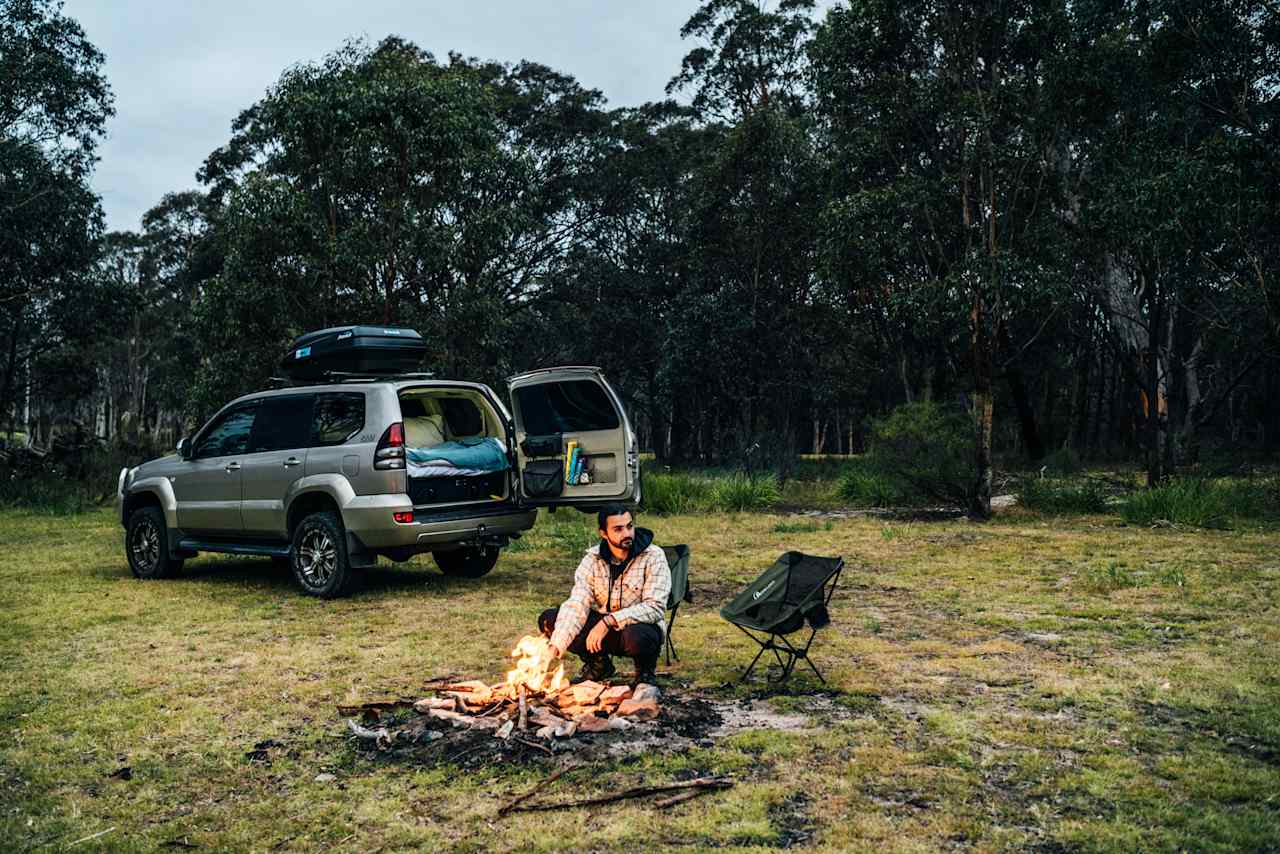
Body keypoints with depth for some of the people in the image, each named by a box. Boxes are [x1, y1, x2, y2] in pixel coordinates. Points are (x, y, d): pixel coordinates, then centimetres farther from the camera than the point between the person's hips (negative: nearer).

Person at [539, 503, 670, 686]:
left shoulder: (653, 557, -16)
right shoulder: (592, 559, -6)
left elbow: (655, 607, -23)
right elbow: (578, 603, -16)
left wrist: (609, 620, -33)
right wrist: (557, 644, -31)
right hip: (601, 626, 4)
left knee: (636, 635, -40)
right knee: (549, 619, -13)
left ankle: (645, 671, -2)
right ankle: (598, 663, 9)